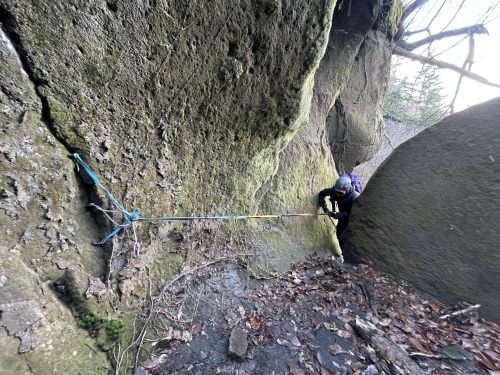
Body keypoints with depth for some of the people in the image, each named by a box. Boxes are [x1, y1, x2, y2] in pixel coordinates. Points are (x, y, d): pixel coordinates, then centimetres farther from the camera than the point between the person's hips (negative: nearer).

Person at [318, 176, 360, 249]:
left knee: (343, 238, -13)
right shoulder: (335, 190, -22)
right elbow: (322, 194, -11)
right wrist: (324, 207, -19)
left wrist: (335, 215, -40)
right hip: (342, 217, 6)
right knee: (339, 236, 14)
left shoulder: (355, 197, -35)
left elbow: (350, 213, -33)